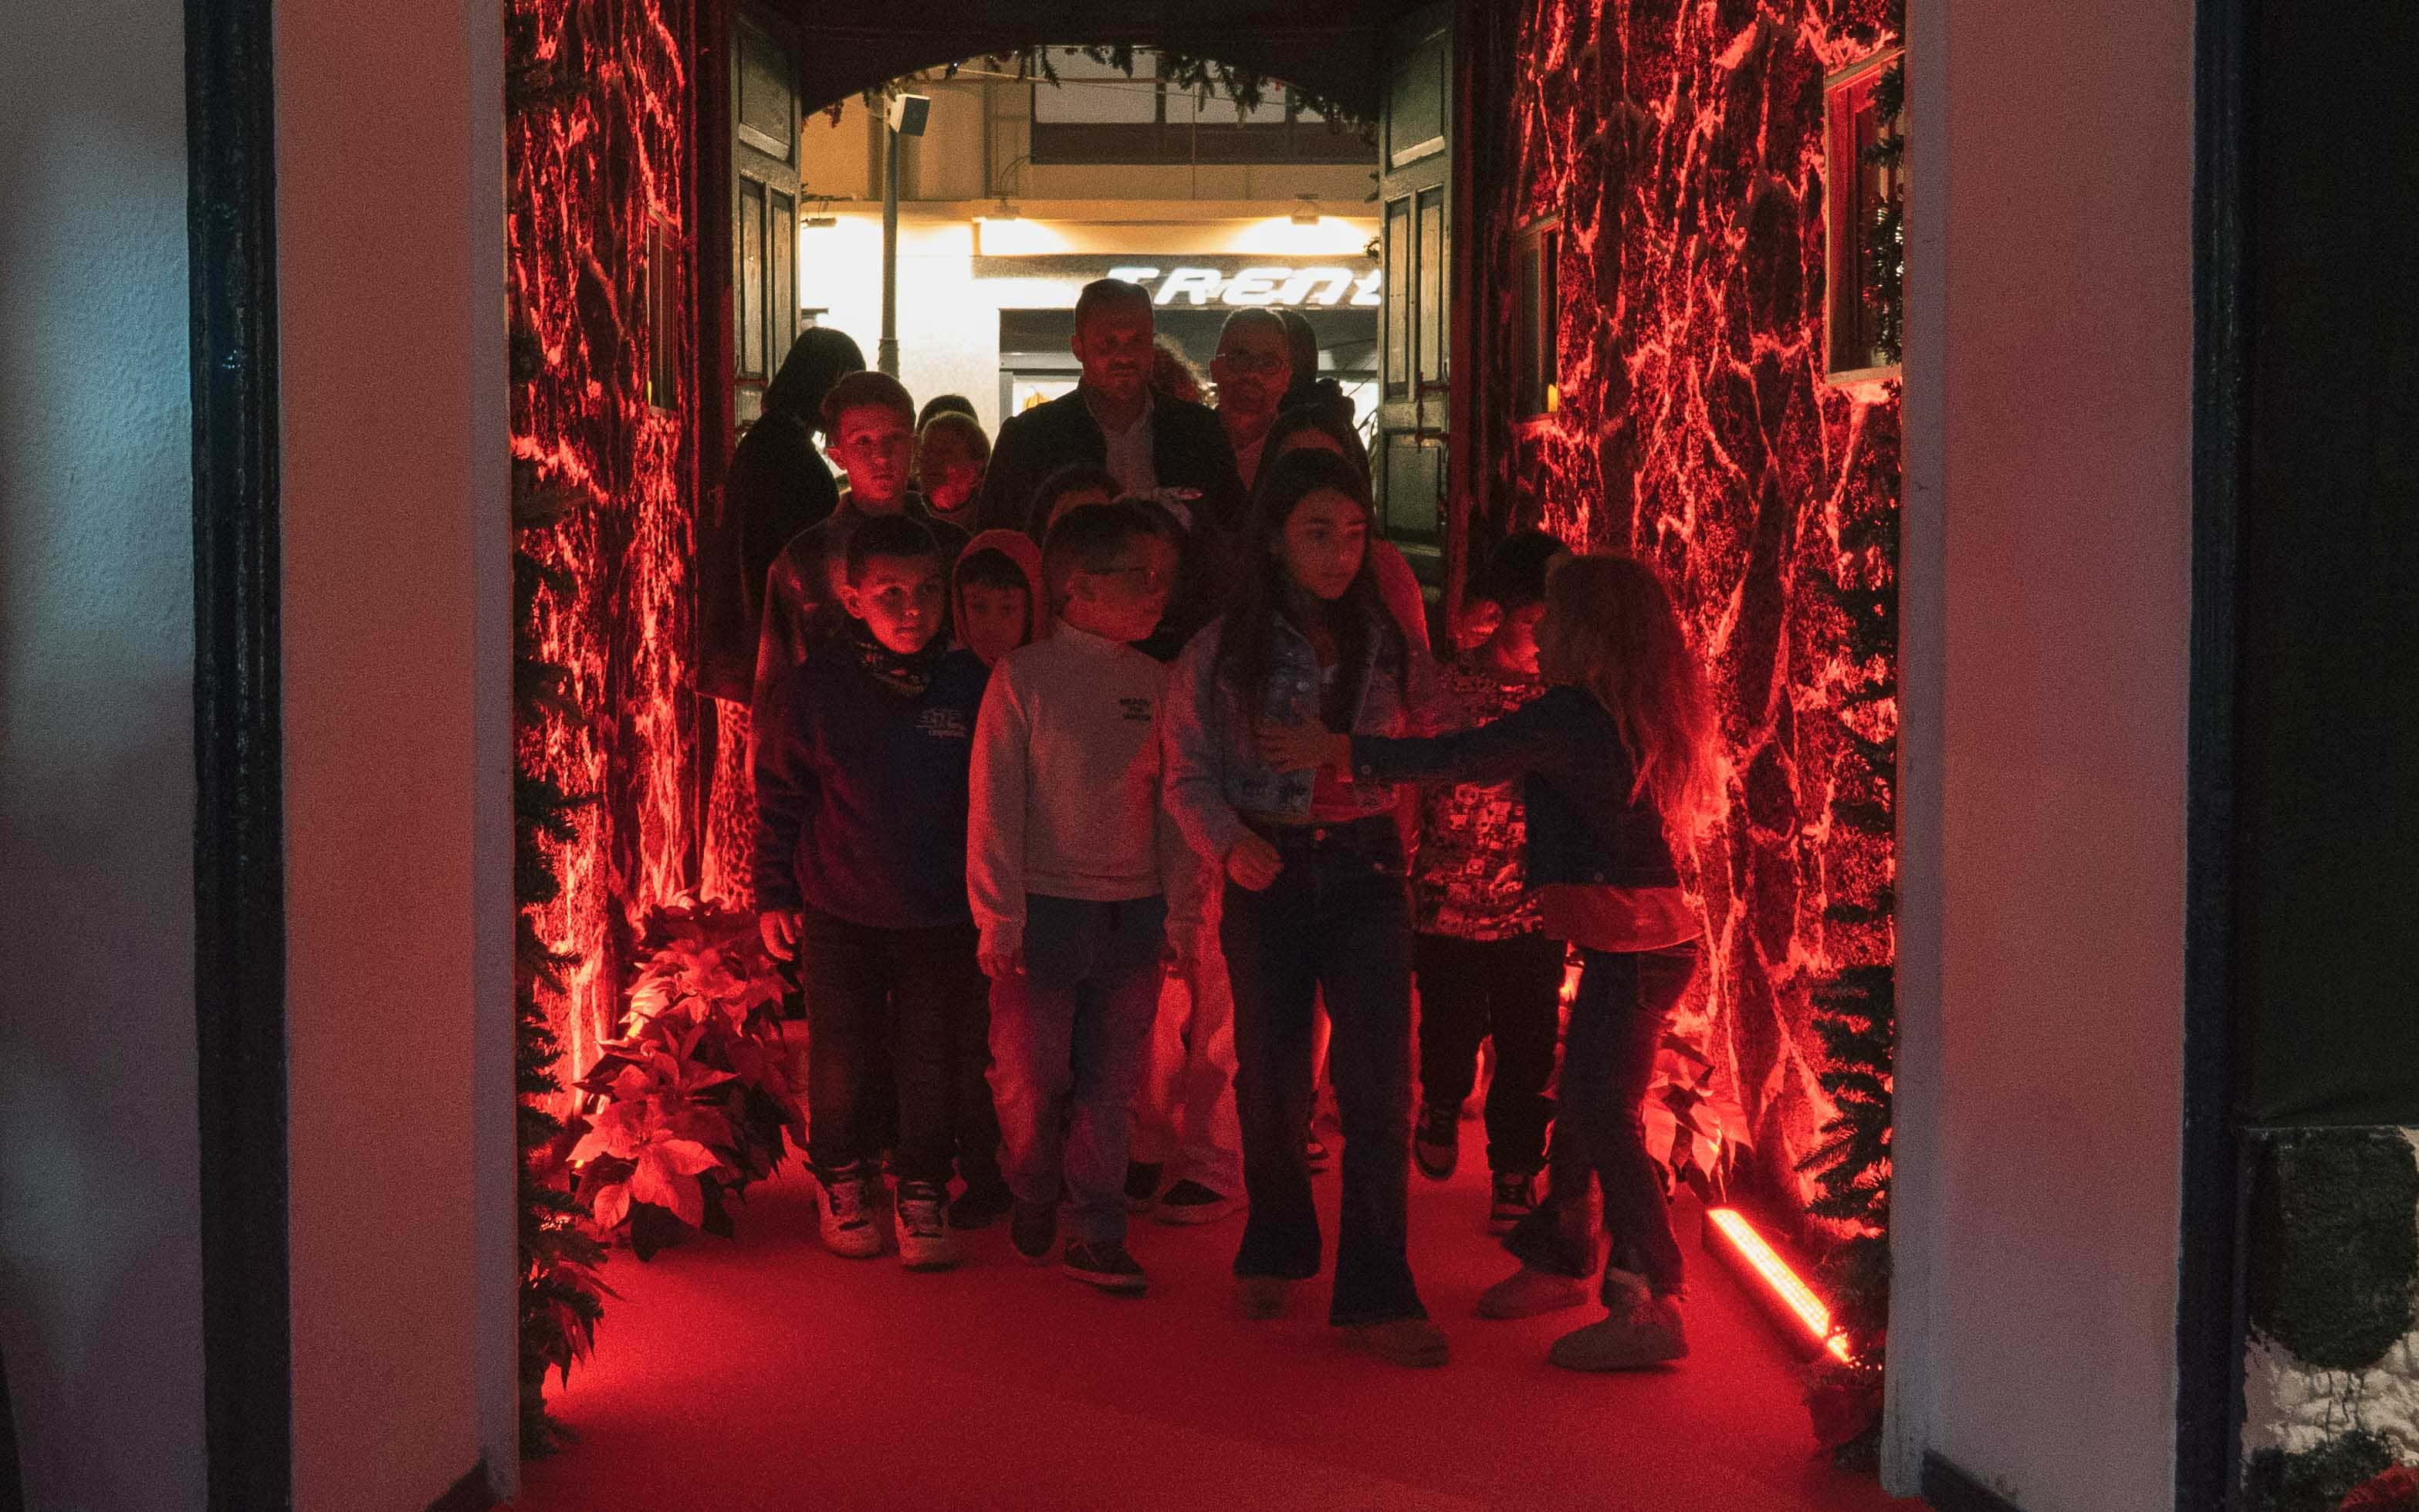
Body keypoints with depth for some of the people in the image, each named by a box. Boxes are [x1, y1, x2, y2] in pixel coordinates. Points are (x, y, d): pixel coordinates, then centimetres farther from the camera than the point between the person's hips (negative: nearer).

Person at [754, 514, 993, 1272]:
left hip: (943, 918, 1)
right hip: (840, 915, 0)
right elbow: (779, 797, 4)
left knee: (934, 1063, 6)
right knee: (839, 1057, 10)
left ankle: (923, 1192, 26)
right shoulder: (812, 689, -7)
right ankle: (842, 1180, 32)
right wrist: (775, 895, 5)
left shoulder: (971, 686, -4)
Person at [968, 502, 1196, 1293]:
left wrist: (1171, 909, 6)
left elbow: (1170, 804, 11)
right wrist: (998, 922, -8)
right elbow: (994, 806, -5)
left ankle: (1096, 1235, 16)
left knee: (1110, 1084, 6)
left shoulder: (1153, 682, 7)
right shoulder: (1023, 677, -5)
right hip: (1046, 908, -3)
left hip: (1132, 915, 3)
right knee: (1030, 1080, 2)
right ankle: (1031, 1201, 28)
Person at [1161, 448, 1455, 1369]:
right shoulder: (1220, 652, -1)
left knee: (1378, 1083, -9)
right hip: (1267, 876, 0)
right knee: (1271, 1075, 9)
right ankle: (1276, 1250, 34)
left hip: (1365, 870, 0)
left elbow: (1441, 736, 13)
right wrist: (1228, 842, -20)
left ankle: (1375, 1295, -3)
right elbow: (1190, 773, -2)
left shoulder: (1387, 645, 4)